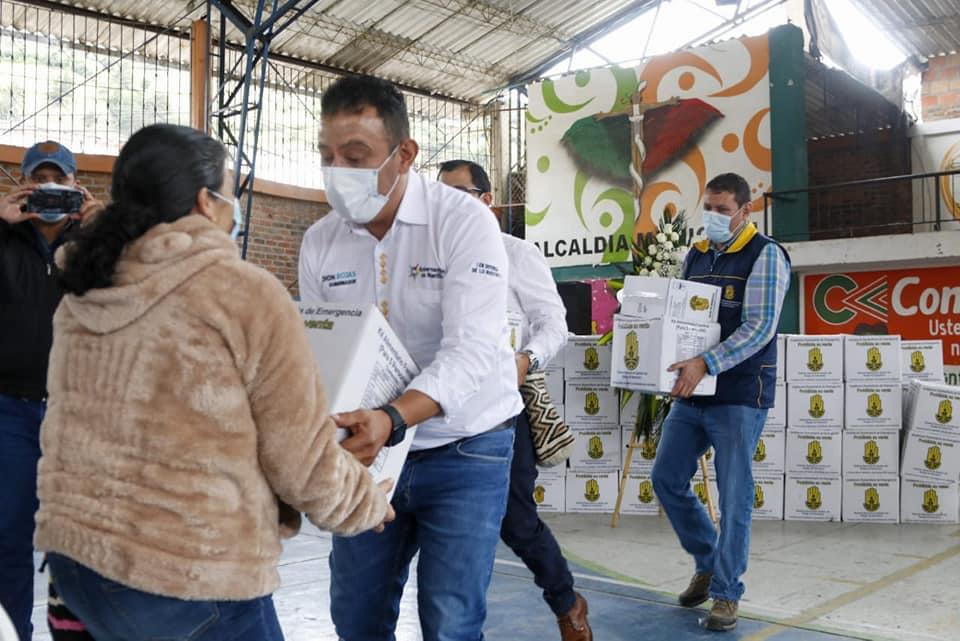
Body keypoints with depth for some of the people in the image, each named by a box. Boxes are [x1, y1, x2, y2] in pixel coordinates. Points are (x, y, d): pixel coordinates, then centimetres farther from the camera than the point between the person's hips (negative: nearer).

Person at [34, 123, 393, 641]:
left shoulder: (80, 297, 4)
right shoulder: (246, 295, -15)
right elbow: (306, 466, -12)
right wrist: (370, 504, 6)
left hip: (74, 554, 7)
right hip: (191, 576, -6)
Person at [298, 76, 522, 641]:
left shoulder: (465, 222, -15)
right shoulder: (320, 241, -1)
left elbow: (472, 350, -25)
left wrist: (393, 419, -40)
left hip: (464, 450, -4)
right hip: (370, 449, 5)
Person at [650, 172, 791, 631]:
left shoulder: (765, 256, -7)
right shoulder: (695, 256, 13)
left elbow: (759, 328, -17)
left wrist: (706, 364, -27)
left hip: (740, 396, -7)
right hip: (691, 392, 7)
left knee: (735, 496, 0)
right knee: (666, 479, 9)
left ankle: (726, 592, 14)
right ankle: (708, 562, 29)